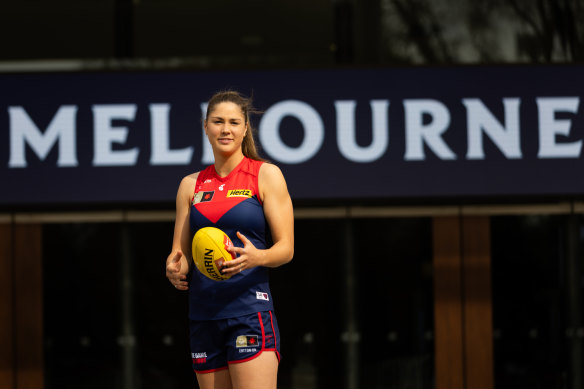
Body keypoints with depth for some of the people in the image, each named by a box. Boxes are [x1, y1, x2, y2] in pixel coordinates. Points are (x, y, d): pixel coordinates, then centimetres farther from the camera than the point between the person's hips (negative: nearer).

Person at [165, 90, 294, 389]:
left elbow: (286, 248, -2)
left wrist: (256, 256, -24)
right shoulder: (191, 185, 14)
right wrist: (174, 268, -8)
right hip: (203, 316, 5)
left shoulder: (266, 175, 2)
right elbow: (181, 251, 16)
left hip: (250, 311, -5)